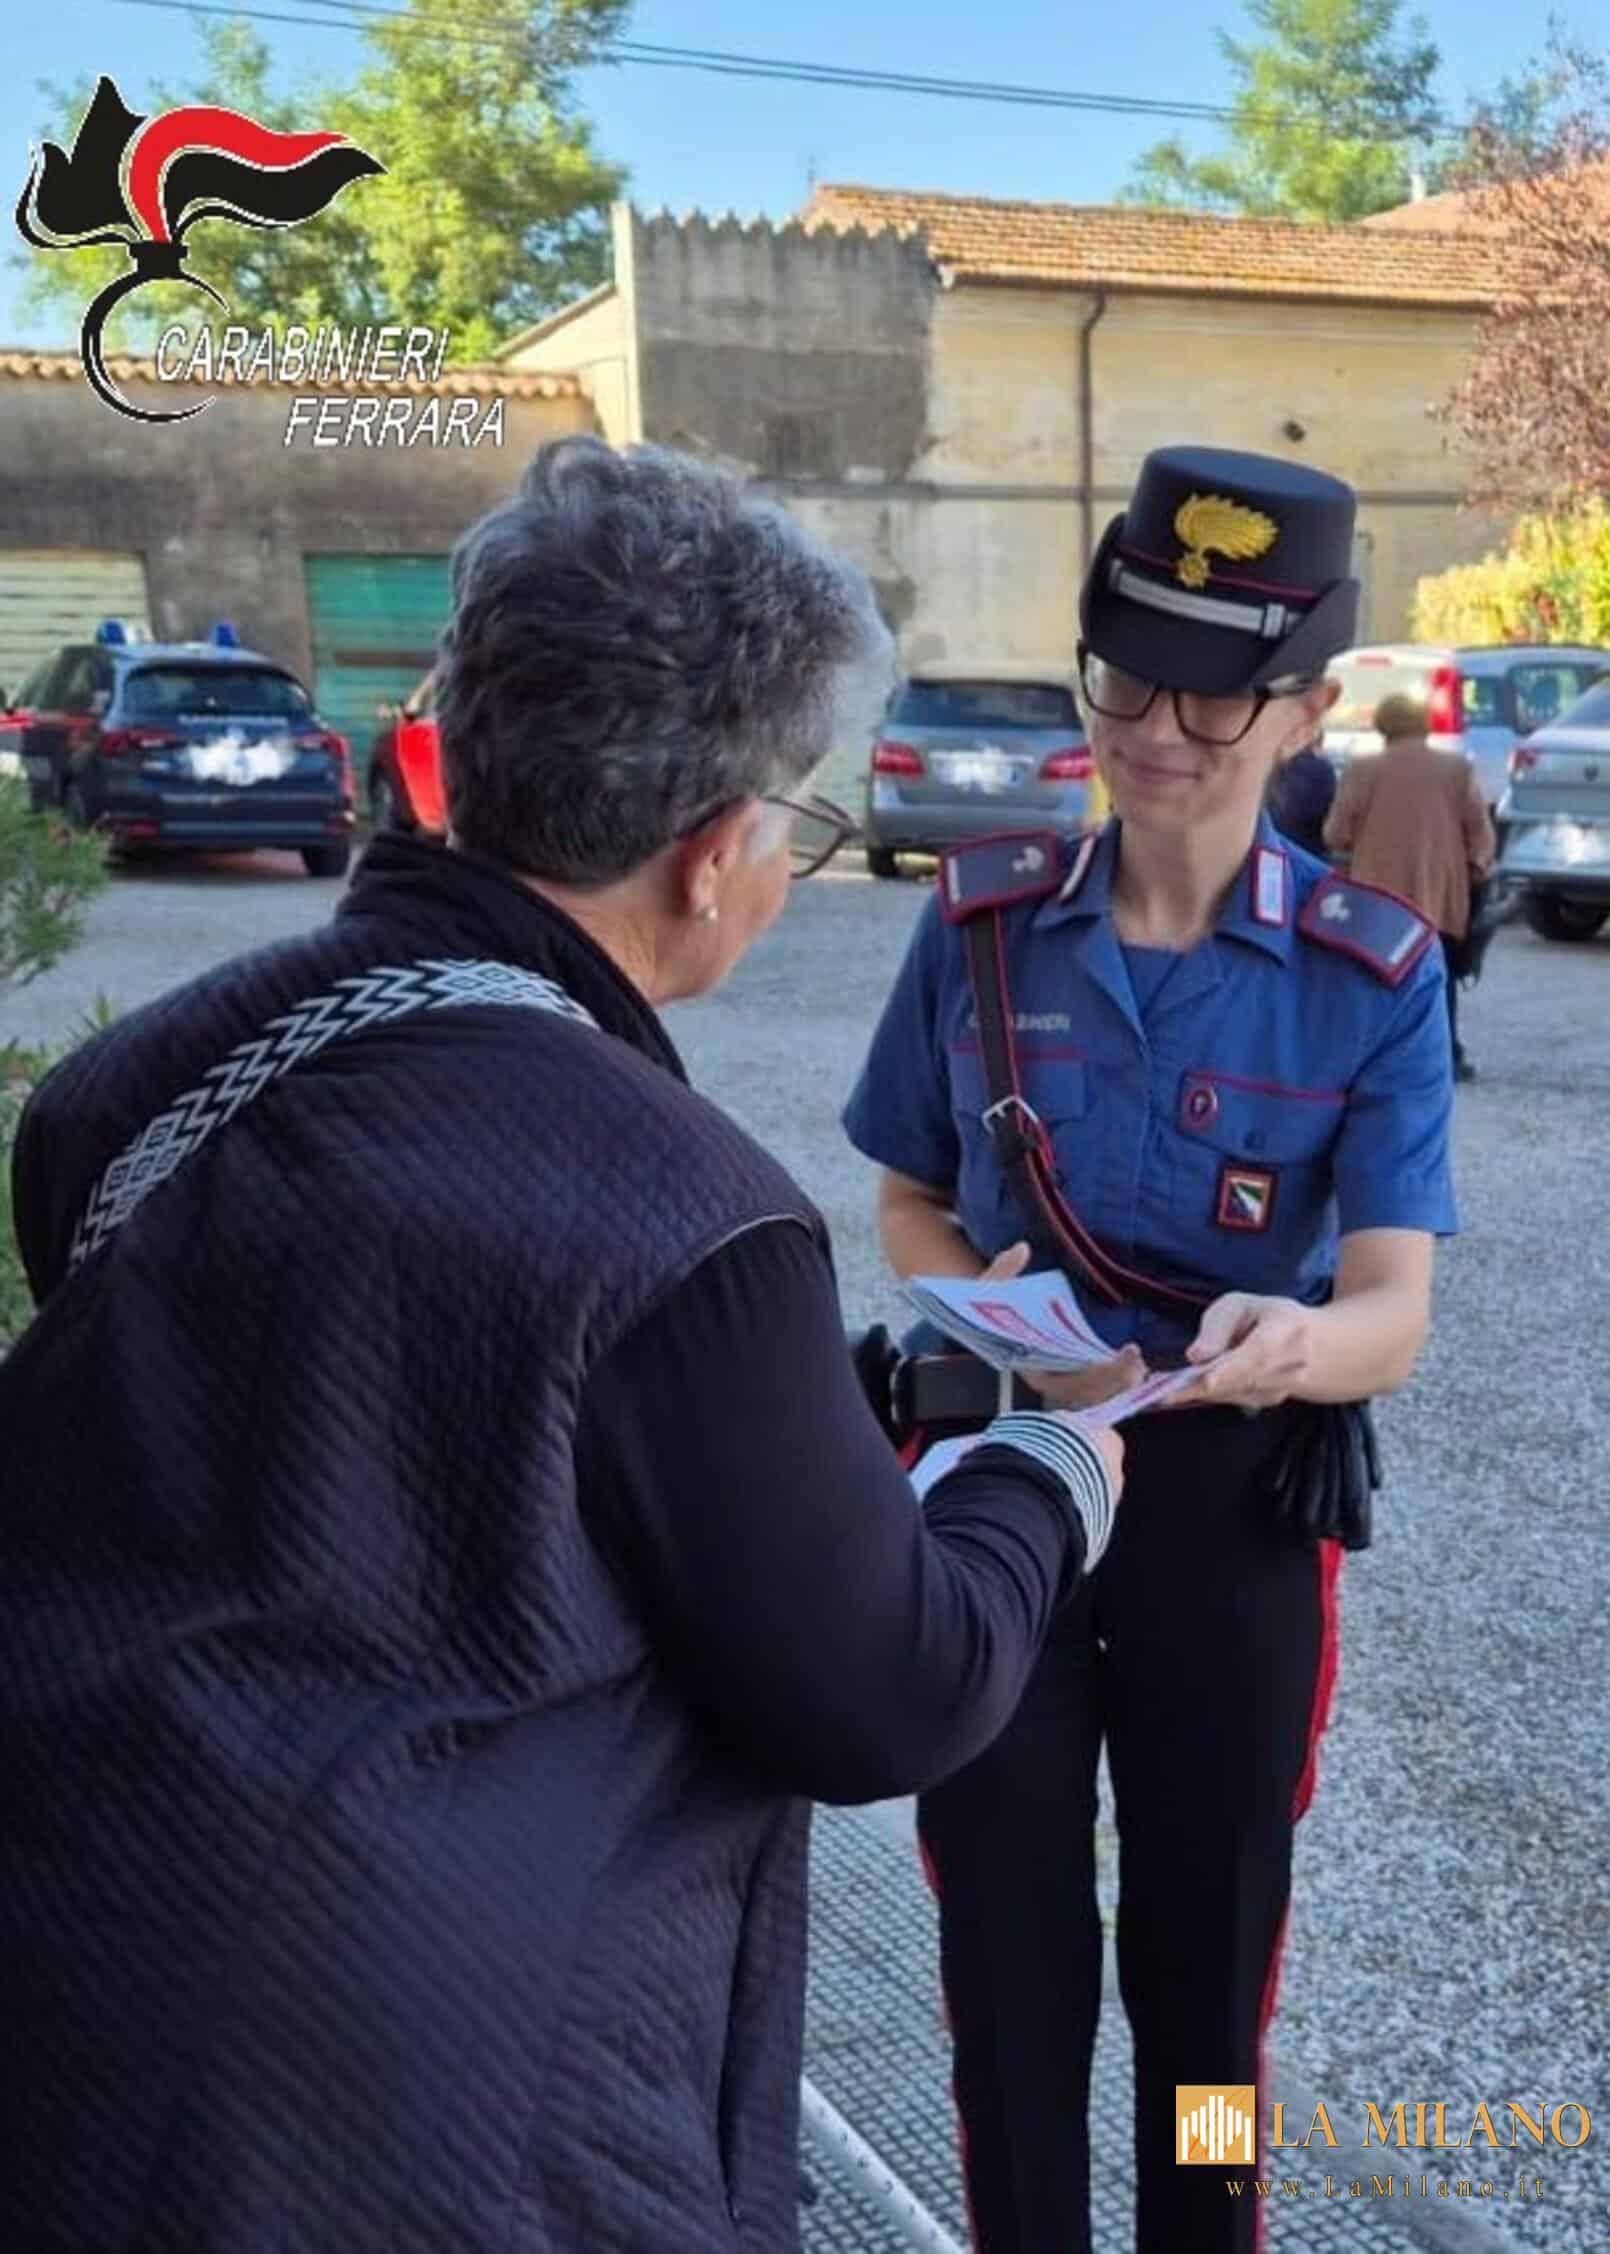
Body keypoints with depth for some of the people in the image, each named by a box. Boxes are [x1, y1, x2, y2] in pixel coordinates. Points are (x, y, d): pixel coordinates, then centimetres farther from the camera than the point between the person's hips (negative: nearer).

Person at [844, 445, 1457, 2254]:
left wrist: (1288, 1341, -41)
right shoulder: (982, 924, -6)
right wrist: (981, 1306, -16)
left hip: (1236, 1490, -1)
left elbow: (1395, 1317, -18)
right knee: (1005, 1918, 14)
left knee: (1209, 1923, 17)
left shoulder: (1372, 974, -11)